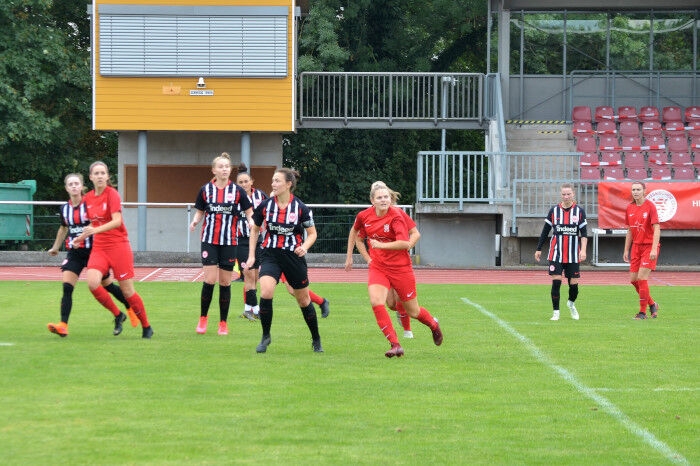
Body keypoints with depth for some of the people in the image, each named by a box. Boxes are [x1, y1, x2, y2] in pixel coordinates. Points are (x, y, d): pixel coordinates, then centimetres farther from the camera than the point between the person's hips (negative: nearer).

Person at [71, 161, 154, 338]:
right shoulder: (88, 198, 8)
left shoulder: (112, 194, -10)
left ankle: (146, 327, 16)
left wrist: (95, 230, -34)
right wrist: (81, 237, 9)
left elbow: (117, 221, -22)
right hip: (99, 248, 5)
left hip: (118, 246, -5)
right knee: (92, 282, -19)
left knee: (127, 291, -2)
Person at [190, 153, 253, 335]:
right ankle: (203, 317, 8)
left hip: (229, 242, 0)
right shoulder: (205, 190, 3)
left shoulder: (237, 191, 0)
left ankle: (223, 323, 13)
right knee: (210, 280, -10)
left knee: (225, 282, 3)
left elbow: (249, 213, 5)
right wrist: (195, 221, -11)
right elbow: (199, 212, 11)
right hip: (209, 240, 0)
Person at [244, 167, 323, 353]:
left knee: (303, 300, 10)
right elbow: (255, 229, 12)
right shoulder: (265, 205, -3)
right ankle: (266, 337, -5)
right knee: (266, 292, -22)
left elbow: (312, 233, 1)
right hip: (270, 255, 1)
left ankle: (316, 340, 29)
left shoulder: (301, 208, -9)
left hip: (294, 256, -1)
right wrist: (251, 255, 7)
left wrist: (304, 247, -19)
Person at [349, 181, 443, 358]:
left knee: (413, 311, 9)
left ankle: (434, 325, 45)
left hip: (401, 268, -3)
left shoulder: (396, 216, -17)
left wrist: (381, 245, -30)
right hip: (378, 268, 3)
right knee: (376, 302, -23)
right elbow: (355, 231, 21)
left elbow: (405, 243, -29)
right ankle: (395, 345, -16)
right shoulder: (364, 216, -3)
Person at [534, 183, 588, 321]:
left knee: (574, 283, 3)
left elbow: (584, 233, 0)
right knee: (556, 282, -9)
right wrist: (539, 249, 9)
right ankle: (556, 312, 1)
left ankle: (571, 303, 34)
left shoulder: (579, 211, 2)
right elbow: (545, 231, 9)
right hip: (556, 254, 0)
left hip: (573, 255, 0)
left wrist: (583, 250, -13)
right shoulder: (554, 210, 3)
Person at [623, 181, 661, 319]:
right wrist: (626, 250, 14)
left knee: (642, 278, -12)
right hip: (636, 246, 7)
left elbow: (657, 229, -14)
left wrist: (654, 249, -21)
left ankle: (642, 312, -1)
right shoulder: (630, 208, 8)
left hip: (649, 246, -7)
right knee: (633, 280, 5)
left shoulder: (650, 206, -10)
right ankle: (652, 304, 25)